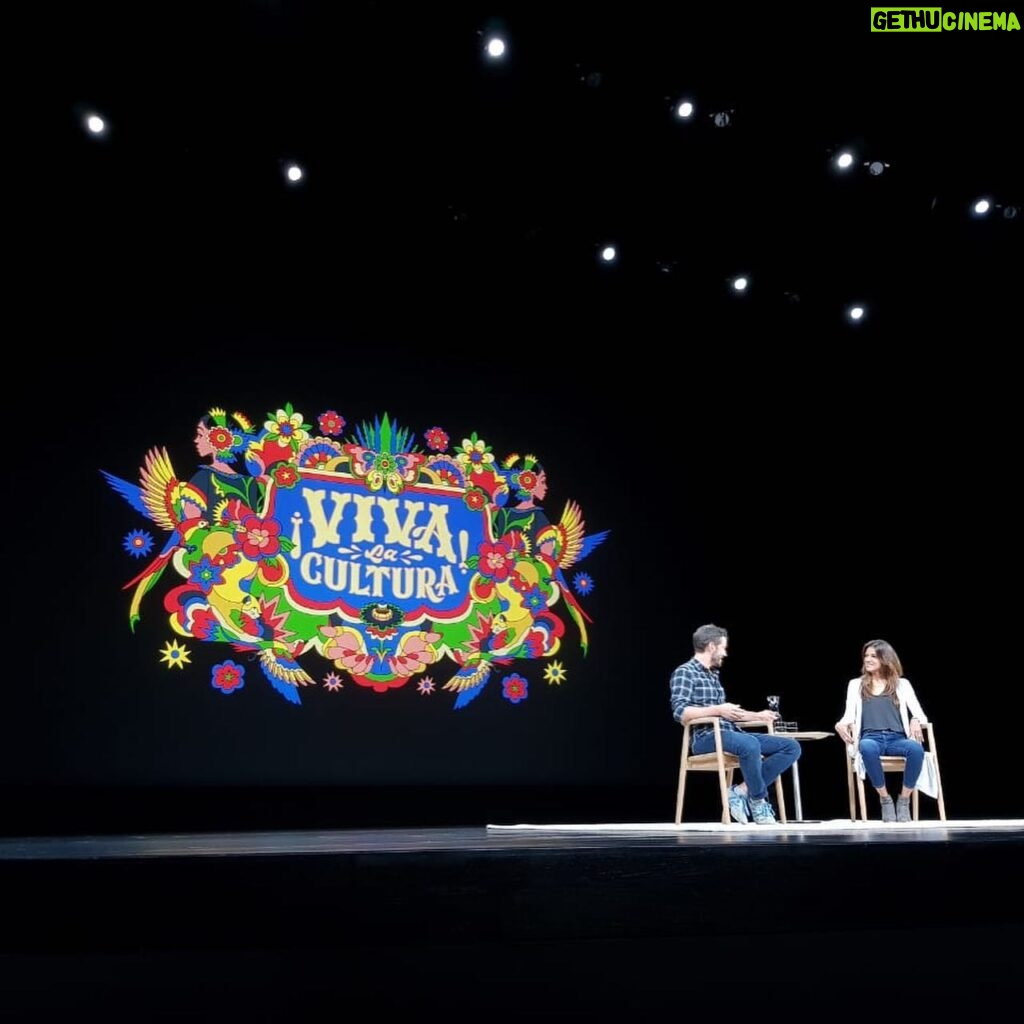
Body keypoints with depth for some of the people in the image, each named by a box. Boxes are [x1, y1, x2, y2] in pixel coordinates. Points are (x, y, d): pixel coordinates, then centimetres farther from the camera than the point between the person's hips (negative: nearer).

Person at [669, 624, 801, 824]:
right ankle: (759, 801, -15)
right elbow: (680, 713, -18)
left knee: (792, 747, -3)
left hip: (730, 733, 9)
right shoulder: (684, 672, -4)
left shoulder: (712, 674, 23)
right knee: (750, 745, -39)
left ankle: (741, 790, -9)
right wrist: (717, 710, -28)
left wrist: (757, 716, 33)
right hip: (707, 737, -9)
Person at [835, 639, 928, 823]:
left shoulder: (902, 684, 18)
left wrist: (915, 721, -15)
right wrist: (841, 724, -13)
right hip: (871, 737, -1)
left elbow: (918, 713, 10)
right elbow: (849, 715, 10)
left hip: (896, 738, 1)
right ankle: (885, 799, -19)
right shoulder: (856, 684, 19)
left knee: (917, 749, -36)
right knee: (867, 747, -40)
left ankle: (904, 800, -16)